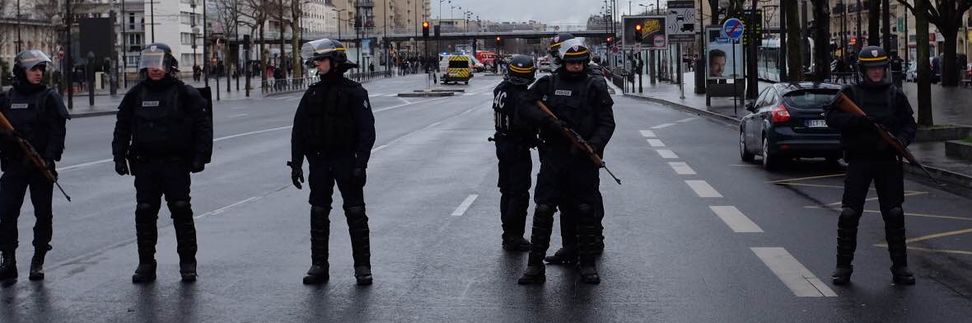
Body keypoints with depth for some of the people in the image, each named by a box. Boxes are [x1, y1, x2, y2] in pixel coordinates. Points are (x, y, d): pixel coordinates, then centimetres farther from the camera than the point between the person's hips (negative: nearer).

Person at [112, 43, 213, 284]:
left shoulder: (185, 94, -2)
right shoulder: (136, 95, 8)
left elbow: (203, 126, -1)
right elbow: (122, 128, 15)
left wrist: (200, 156, -8)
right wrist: (119, 157, 7)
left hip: (176, 164, -3)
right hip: (144, 164, 3)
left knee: (181, 211, -3)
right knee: (144, 213, 4)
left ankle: (187, 262, 8)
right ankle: (146, 264, 13)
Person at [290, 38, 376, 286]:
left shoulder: (353, 92, -5)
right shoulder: (312, 94, 8)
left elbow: (367, 131, -9)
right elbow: (298, 131, 10)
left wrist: (360, 164, -16)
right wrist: (296, 163, 2)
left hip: (346, 161, -4)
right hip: (319, 162, 4)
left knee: (355, 214, -2)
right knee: (318, 214, 7)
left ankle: (362, 266, 5)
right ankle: (318, 266, 15)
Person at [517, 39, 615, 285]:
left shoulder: (596, 87, 3)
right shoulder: (548, 84, 6)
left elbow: (607, 122, 1)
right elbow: (525, 107, 4)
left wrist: (594, 144, -17)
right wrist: (548, 121, -13)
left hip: (584, 158, 0)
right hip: (553, 156, 1)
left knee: (586, 211, 5)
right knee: (543, 209, -2)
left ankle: (588, 264, 16)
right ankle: (535, 265, 4)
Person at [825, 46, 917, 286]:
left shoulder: (895, 95, 10)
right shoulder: (850, 93, 4)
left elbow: (910, 124, 9)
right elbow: (832, 117, -6)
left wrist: (902, 139, -13)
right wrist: (859, 121, -21)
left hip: (889, 161, 2)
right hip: (859, 160, -2)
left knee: (894, 214, 3)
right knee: (849, 213, -4)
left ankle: (900, 266, 11)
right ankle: (843, 266, 6)